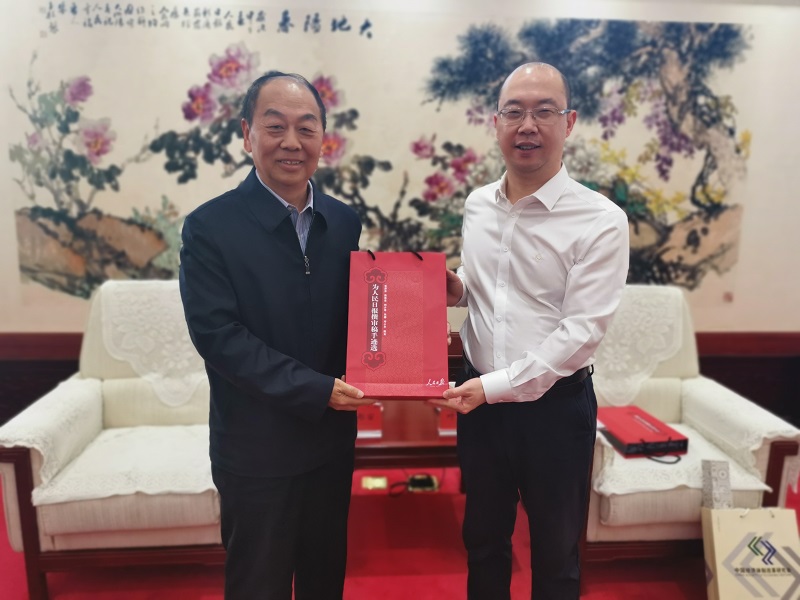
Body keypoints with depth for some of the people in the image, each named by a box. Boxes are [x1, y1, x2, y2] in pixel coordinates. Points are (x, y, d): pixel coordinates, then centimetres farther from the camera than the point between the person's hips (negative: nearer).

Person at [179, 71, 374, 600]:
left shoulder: (345, 222, 2)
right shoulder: (210, 226, -13)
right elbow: (218, 335, -18)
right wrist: (315, 389, -23)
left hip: (333, 440, 5)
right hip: (256, 450, -4)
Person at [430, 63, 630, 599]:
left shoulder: (601, 222, -15)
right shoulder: (477, 205, 3)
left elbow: (580, 333, -18)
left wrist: (494, 386, -19)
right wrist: (457, 290, -6)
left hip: (555, 406, -4)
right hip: (479, 398, 5)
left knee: (556, 554, 18)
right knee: (483, 540, 23)